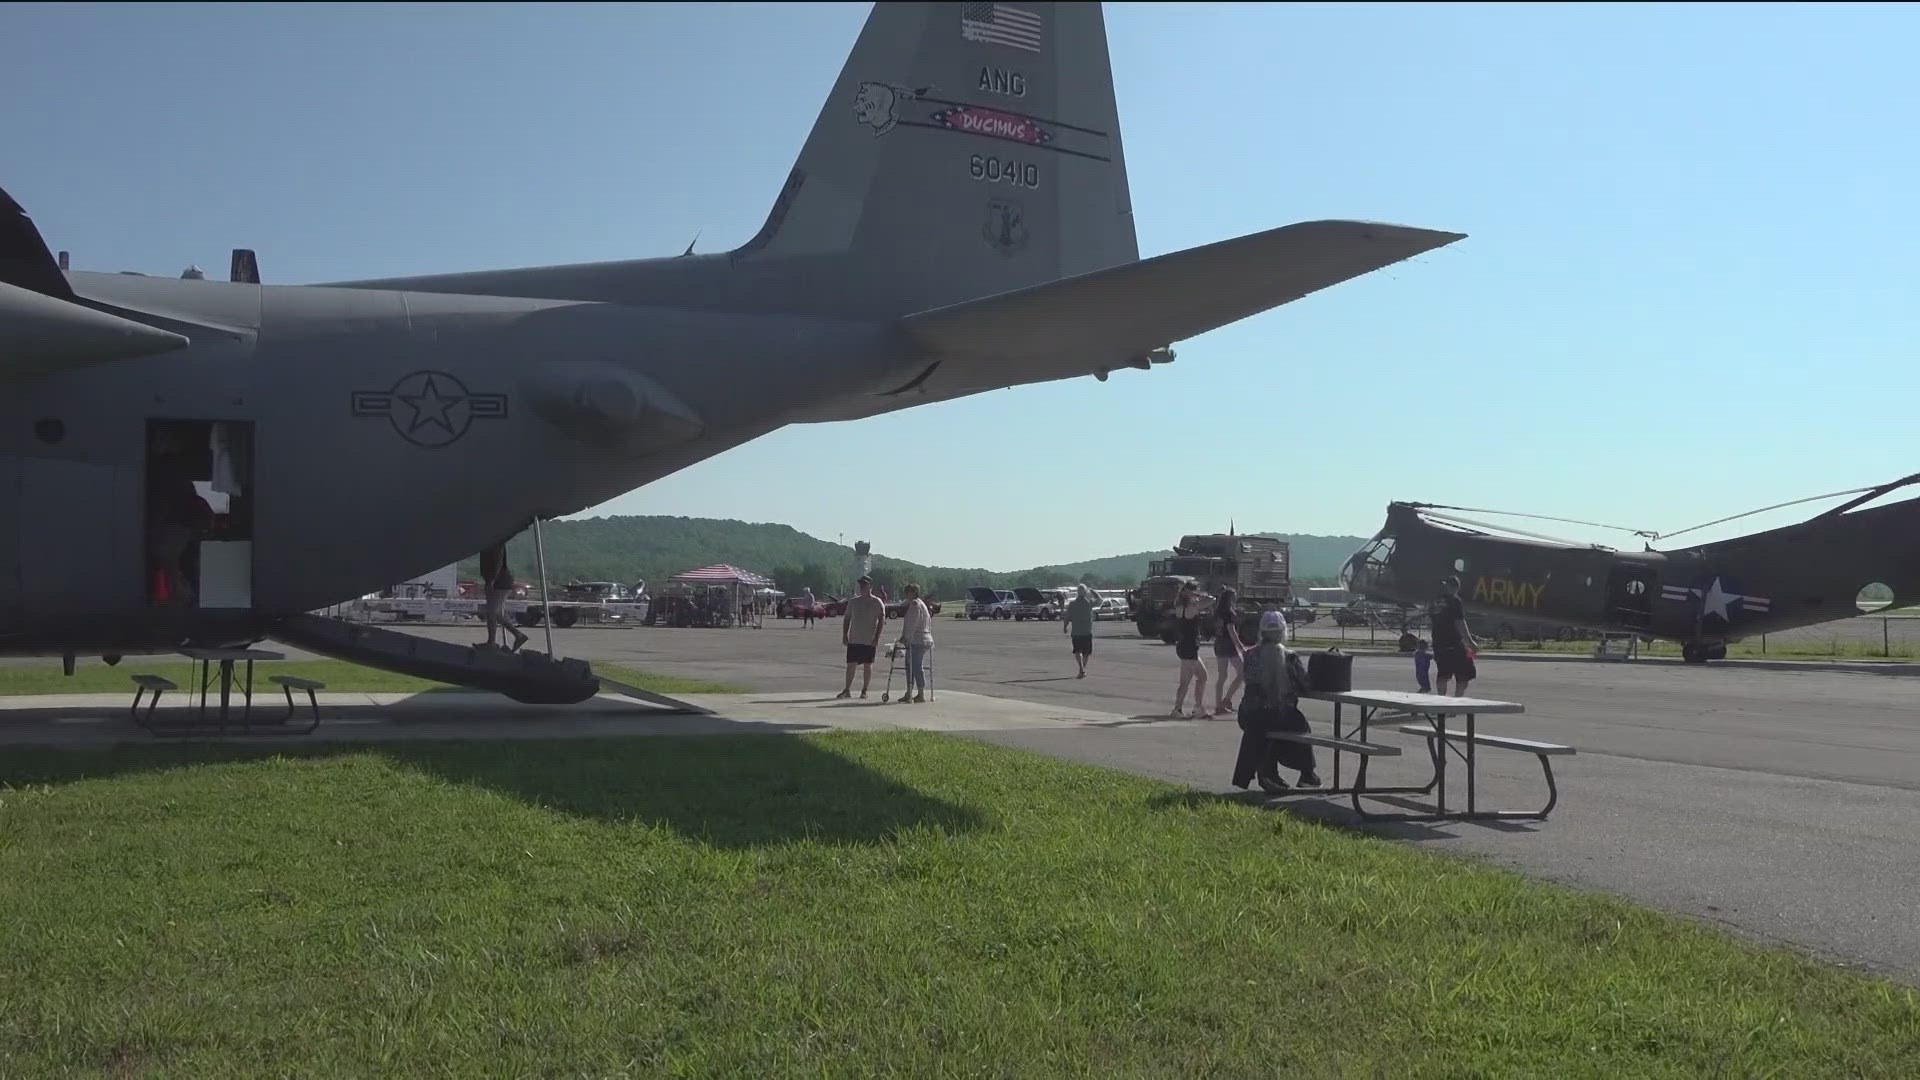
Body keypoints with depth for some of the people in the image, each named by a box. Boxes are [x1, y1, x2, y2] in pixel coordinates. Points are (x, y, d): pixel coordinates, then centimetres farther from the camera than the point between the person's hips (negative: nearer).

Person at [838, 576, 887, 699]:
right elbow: (847, 619, 14)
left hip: (869, 641, -3)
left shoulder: (877, 602, -2)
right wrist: (844, 636, 7)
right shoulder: (853, 602, 10)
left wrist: (877, 638, -13)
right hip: (853, 639, 3)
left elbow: (882, 620, -6)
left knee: (868, 665, 3)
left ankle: (864, 690, 11)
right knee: (851, 664, 1)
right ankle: (847, 690, 8)